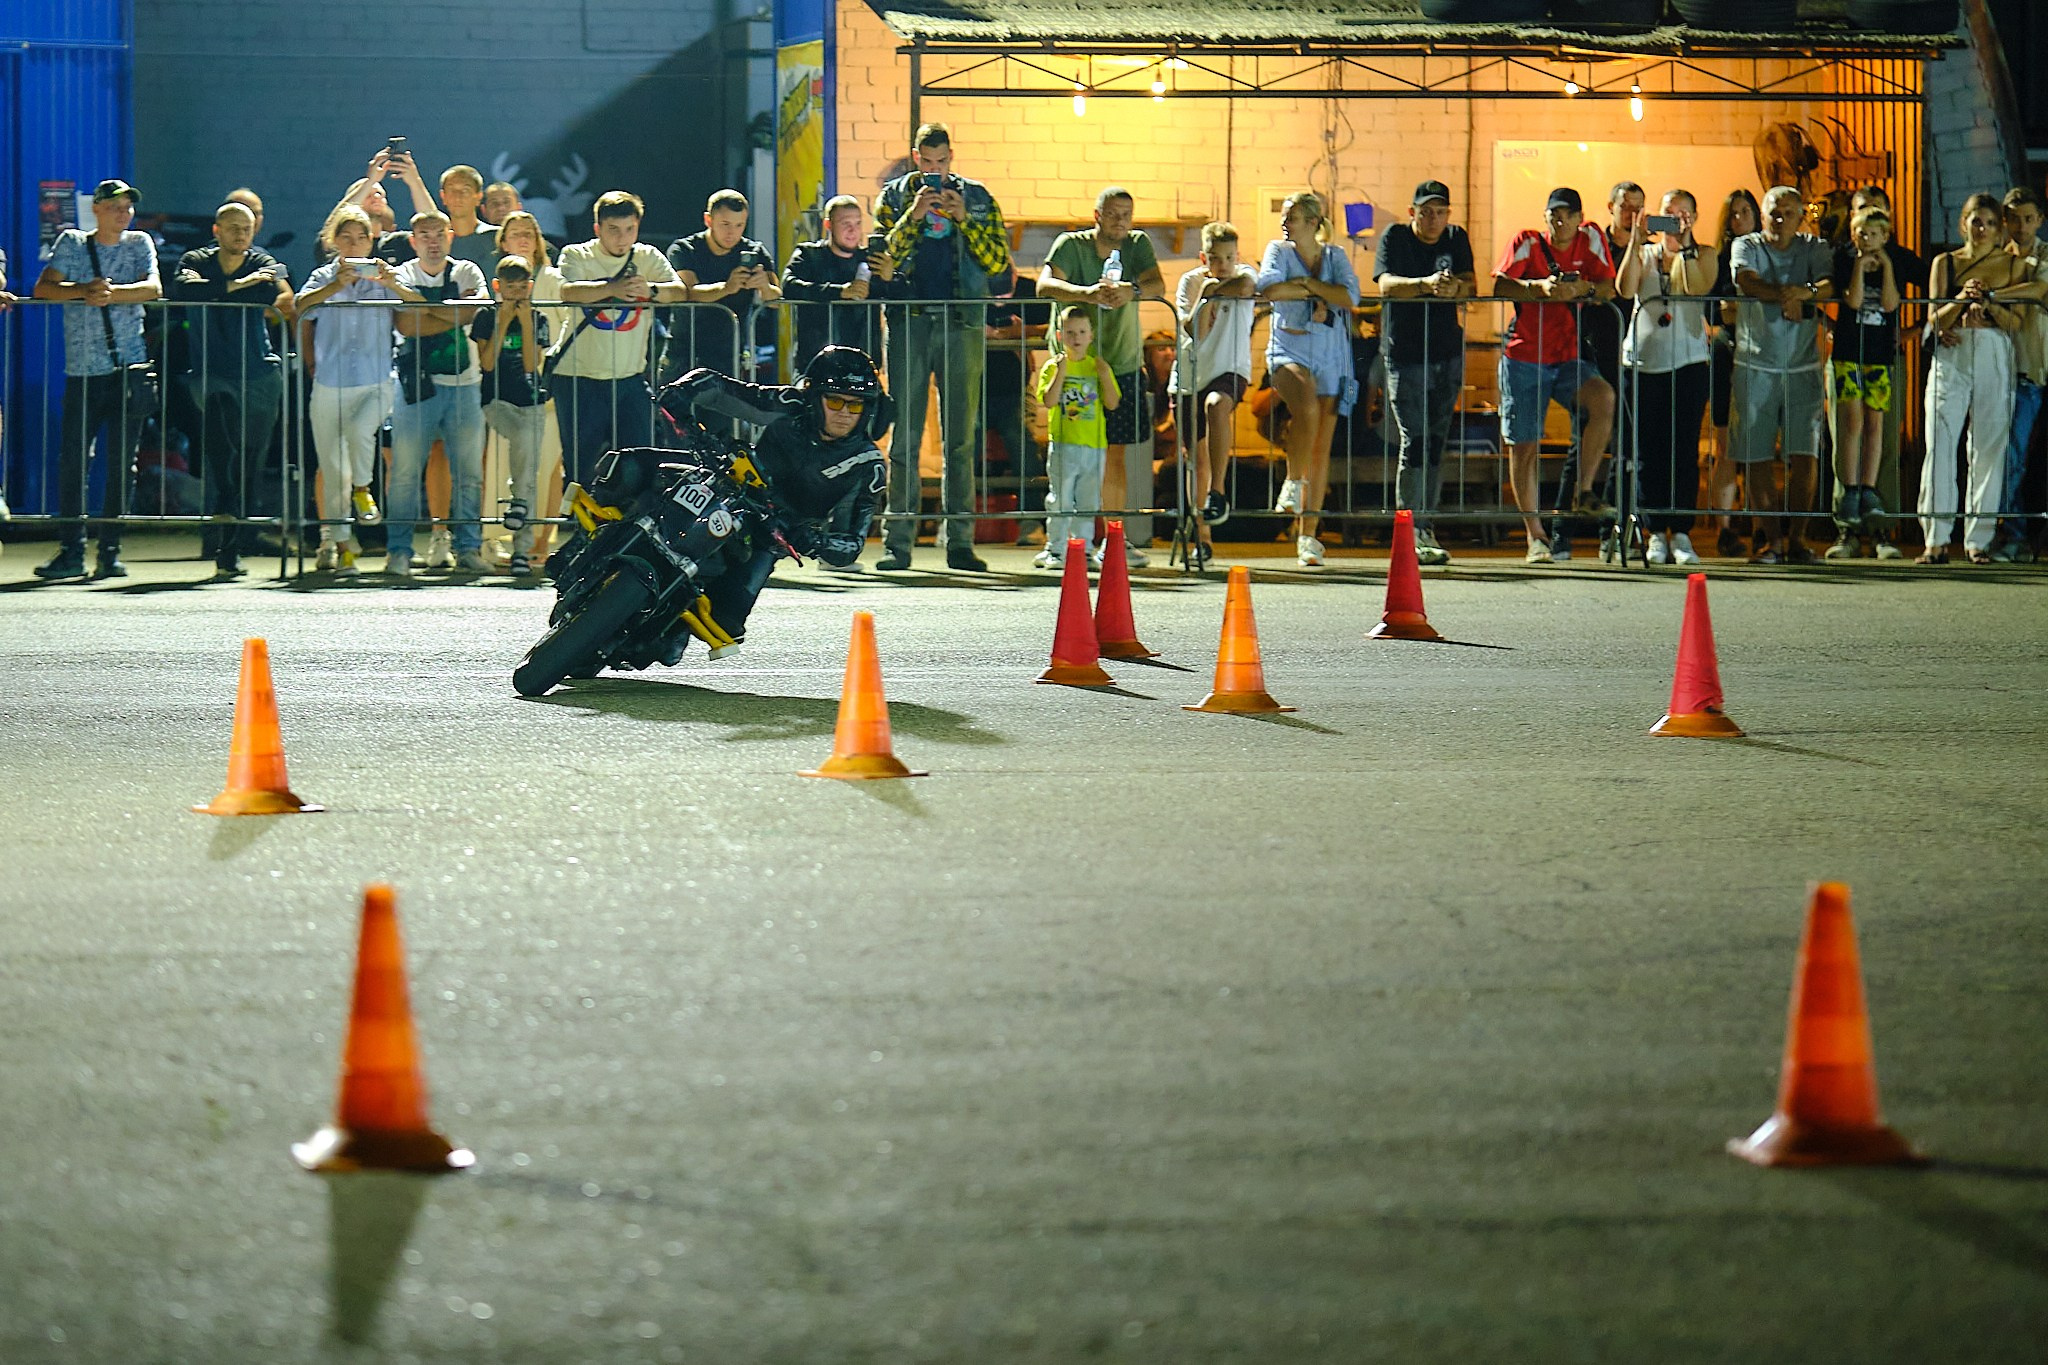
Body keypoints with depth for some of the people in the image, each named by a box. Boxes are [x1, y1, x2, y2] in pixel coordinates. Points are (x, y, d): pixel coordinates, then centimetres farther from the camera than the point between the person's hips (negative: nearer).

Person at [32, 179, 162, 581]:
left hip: (129, 368, 0)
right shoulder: (71, 243, 9)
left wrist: (111, 293, -21)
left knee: (121, 464, 0)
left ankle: (110, 551, 5)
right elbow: (43, 288, -1)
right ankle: (71, 551, 0)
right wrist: (85, 290, -16)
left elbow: (153, 288, -6)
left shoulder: (139, 244, 11)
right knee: (72, 461, -5)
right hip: (82, 371, 0)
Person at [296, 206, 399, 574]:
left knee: (359, 430, -31)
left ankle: (362, 489, 0)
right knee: (332, 468, 5)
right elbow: (301, 306, -13)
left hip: (376, 383, -1)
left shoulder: (382, 277, 6)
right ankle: (337, 542, 19)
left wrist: (390, 283, -21)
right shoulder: (324, 277, 6)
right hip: (330, 386, 1)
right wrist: (335, 286, -27)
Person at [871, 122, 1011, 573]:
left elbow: (998, 263, 3)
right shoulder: (894, 196, 10)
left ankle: (959, 541, 4)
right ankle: (898, 542, -1)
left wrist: (964, 220, -8)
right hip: (909, 321, -1)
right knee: (905, 435, -3)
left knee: (961, 438, 1)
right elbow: (879, 257, 0)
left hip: (961, 322, 1)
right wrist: (912, 216, -11)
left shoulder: (976, 197, 11)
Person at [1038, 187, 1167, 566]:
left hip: (1123, 365, 3)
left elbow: (1158, 285, -14)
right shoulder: (1071, 245, -8)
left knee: (1116, 455, 7)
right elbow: (1045, 285, -24)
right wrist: (1087, 293, -42)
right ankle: (1055, 539, -1)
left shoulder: (1138, 244, 2)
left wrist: (1133, 290, -37)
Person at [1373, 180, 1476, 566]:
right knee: (1414, 440, -12)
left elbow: (1471, 286, 0)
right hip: (1405, 354, -4)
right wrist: (1426, 283, -36)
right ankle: (1412, 531, -15)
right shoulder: (1395, 238, -2)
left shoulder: (1456, 239, 10)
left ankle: (1426, 527, 11)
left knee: (1436, 442, 6)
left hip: (1448, 353, 4)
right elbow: (1387, 285, -17)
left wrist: (1453, 288, -24)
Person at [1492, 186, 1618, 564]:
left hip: (1568, 359, 2)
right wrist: (1539, 287, -30)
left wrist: (1584, 289, -21)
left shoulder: (1590, 239, 5)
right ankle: (1535, 536, 9)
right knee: (1525, 446, -1)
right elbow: (1499, 285, -14)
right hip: (1523, 358, -1)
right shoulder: (1528, 242, -2)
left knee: (1603, 399, -27)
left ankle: (1583, 495, -15)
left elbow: (1608, 288, 0)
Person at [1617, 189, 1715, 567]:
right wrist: (1636, 241, -11)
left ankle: (1681, 534, 0)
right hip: (1644, 360, 1)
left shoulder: (1703, 255, 10)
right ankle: (1656, 534, 6)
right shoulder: (1642, 253, 13)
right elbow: (1625, 289, -6)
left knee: (1685, 450, -3)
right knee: (1649, 451, 1)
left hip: (1688, 362, -1)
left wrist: (1685, 244, -13)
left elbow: (1699, 288, -11)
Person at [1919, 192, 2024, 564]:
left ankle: (1978, 538, 4)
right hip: (1951, 356, 0)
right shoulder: (1945, 263, 11)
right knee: (1940, 445, -9)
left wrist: (1989, 304, -13)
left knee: (1989, 447, -1)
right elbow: (1935, 320, 6)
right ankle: (1936, 539, -9)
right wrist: (1960, 300, -12)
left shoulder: (2013, 265, 10)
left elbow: (2016, 322, 4)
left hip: (1995, 358, 0)